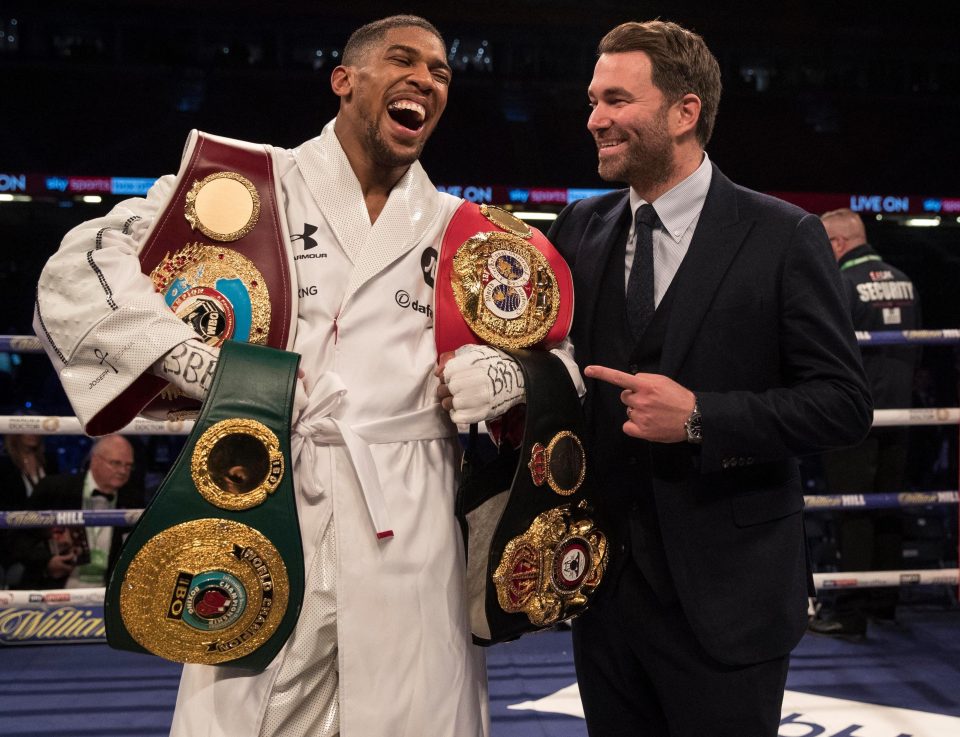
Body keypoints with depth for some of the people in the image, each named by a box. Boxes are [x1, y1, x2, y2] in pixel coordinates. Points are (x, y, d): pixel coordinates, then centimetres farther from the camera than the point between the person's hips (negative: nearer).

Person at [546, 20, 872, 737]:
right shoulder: (579, 230, 5)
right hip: (604, 587, 4)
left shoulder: (782, 237, -8)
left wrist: (699, 416, -21)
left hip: (725, 595, -4)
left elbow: (844, 402, -10)